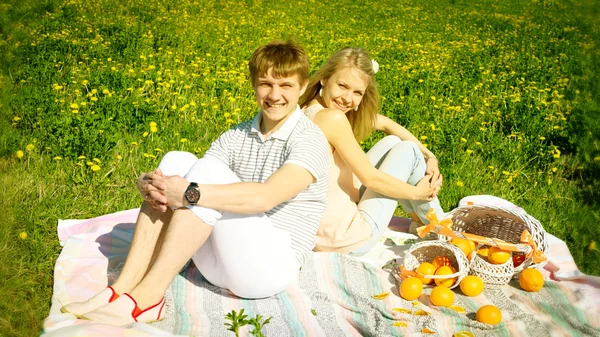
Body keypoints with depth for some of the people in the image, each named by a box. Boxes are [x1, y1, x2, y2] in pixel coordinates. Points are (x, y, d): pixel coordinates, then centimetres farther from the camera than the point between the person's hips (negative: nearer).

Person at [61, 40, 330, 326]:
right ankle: (122, 288, -19)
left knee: (207, 169, -25)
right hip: (219, 264, 6)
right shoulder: (237, 137, 8)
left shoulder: (310, 141, -10)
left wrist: (189, 194, -32)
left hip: (272, 267, -5)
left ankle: (147, 296, -23)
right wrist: (152, 185, -24)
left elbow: (266, 197, -27)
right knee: (177, 161, -13)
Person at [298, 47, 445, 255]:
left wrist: (428, 156, 2)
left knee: (392, 143, 16)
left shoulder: (308, 110, 4)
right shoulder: (333, 118, -23)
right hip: (349, 242, -9)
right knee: (407, 149, 2)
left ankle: (419, 221, 31)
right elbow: (370, 179, -17)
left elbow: (386, 124, 9)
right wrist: (416, 193, -1)